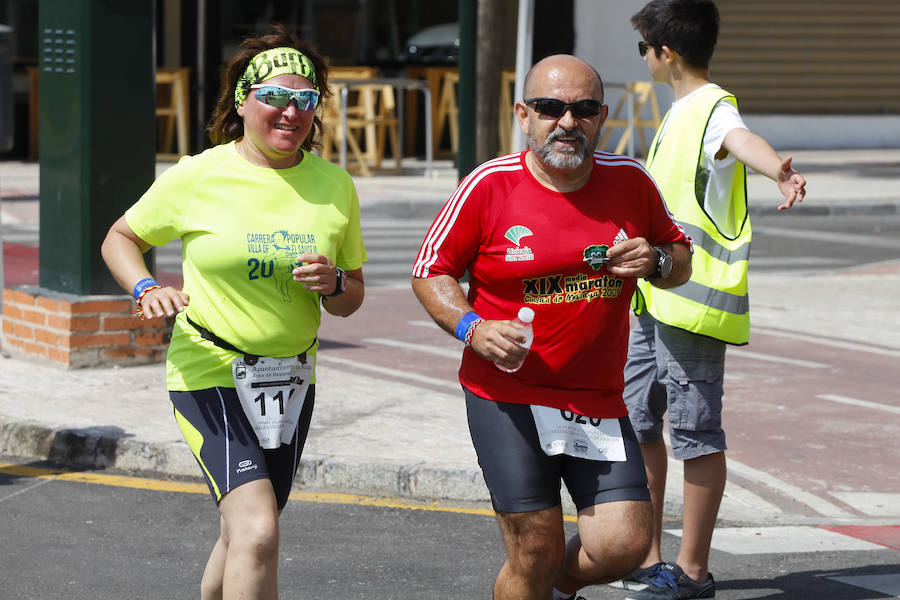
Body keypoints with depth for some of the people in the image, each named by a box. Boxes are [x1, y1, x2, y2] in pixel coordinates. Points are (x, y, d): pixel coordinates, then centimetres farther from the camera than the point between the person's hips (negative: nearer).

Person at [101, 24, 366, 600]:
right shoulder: (198, 176, -9)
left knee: (244, 538, 15)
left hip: (291, 379, 5)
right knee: (258, 533, -21)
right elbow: (120, 238, 6)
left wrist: (333, 285, -13)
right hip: (210, 376, -5)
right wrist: (146, 289, -14)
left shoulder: (334, 186, 2)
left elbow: (353, 299, 11)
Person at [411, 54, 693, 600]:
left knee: (625, 544, -6)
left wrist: (657, 263, -8)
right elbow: (431, 271, 1)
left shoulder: (631, 182, 2)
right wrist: (472, 329, -16)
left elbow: (682, 260, 15)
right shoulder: (489, 186, -7)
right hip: (506, 395, -3)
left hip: (599, 400, 3)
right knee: (536, 552, -5)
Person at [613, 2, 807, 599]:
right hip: (657, 299, 10)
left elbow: (743, 140, -40)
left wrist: (780, 171, -61)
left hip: (694, 303, -10)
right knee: (638, 422, 14)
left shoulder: (714, 109, -15)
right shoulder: (682, 110, 16)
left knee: (696, 432, -3)